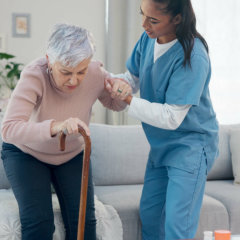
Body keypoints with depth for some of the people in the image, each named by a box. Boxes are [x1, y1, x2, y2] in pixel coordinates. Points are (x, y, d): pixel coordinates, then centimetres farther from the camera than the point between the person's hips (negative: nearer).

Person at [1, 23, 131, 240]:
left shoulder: (96, 73, -21)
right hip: (26, 153, -3)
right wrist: (55, 126, -61)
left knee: (83, 221, -10)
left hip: (73, 154, 3)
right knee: (38, 222, -20)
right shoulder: (34, 76, -32)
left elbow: (114, 104, 2)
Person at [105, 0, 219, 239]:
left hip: (190, 145, -8)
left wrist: (128, 100, -28)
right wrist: (106, 78, -13)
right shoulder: (148, 39, -7)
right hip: (161, 144, 8)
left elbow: (171, 118, -27)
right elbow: (133, 78, 6)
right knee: (149, 214, 17)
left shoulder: (192, 56, -28)